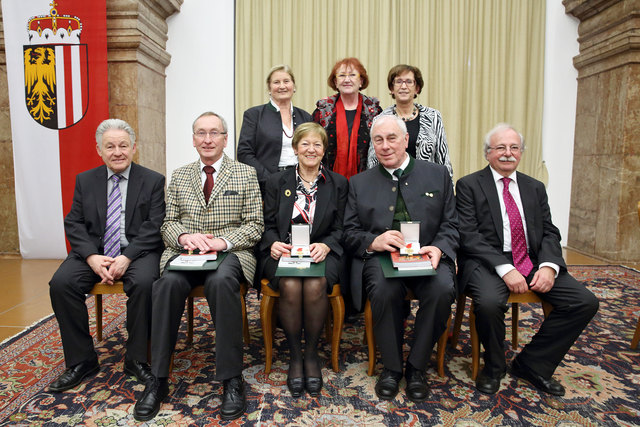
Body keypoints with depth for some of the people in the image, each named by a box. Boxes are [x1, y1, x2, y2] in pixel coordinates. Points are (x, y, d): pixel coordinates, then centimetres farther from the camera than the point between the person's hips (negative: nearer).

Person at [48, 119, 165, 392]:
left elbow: (154, 227, -6)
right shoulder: (85, 180, 12)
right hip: (93, 252, 4)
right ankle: (81, 360, -5)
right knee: (60, 283, -21)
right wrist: (92, 257, -13)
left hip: (138, 251, -3)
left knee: (144, 283, -32)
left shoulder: (153, 181, 2)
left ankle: (136, 360, -13)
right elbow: (74, 224, 5)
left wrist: (127, 257, -19)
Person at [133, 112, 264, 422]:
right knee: (169, 282, -30)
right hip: (185, 252, 3)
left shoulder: (246, 174, 8)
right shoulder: (179, 176, 17)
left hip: (230, 252, -2)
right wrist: (184, 236, -11)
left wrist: (224, 241, -14)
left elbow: (255, 225, 3)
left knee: (221, 281, -35)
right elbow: (167, 224, 12)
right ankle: (158, 380, -17)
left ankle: (232, 379, -23)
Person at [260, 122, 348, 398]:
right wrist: (273, 243, -12)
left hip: (321, 252, 0)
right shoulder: (277, 182, 12)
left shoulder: (338, 183, 10)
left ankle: (311, 353, -9)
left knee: (315, 285, -32)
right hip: (283, 252, 1)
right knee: (290, 286, -31)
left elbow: (339, 229, 6)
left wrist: (326, 245, -15)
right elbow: (268, 225, 10)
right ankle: (294, 355, -9)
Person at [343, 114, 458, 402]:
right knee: (384, 290, -32)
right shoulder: (359, 183, 14)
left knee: (442, 289, -30)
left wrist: (438, 248, -12)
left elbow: (451, 225, 9)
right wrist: (373, 241, -13)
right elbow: (350, 233, 8)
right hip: (380, 257, 0)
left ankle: (416, 367, -7)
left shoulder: (437, 175, 14)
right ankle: (391, 367, -7)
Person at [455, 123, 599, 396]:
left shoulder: (535, 188, 17)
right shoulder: (469, 185, 1)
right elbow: (468, 235, -10)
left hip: (532, 262, 6)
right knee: (489, 302, -34)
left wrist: (548, 266, -11)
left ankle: (531, 364, 6)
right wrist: (504, 268, -21)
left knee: (585, 302, -12)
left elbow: (549, 232, 11)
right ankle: (493, 367, -1)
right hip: (488, 261, -5)